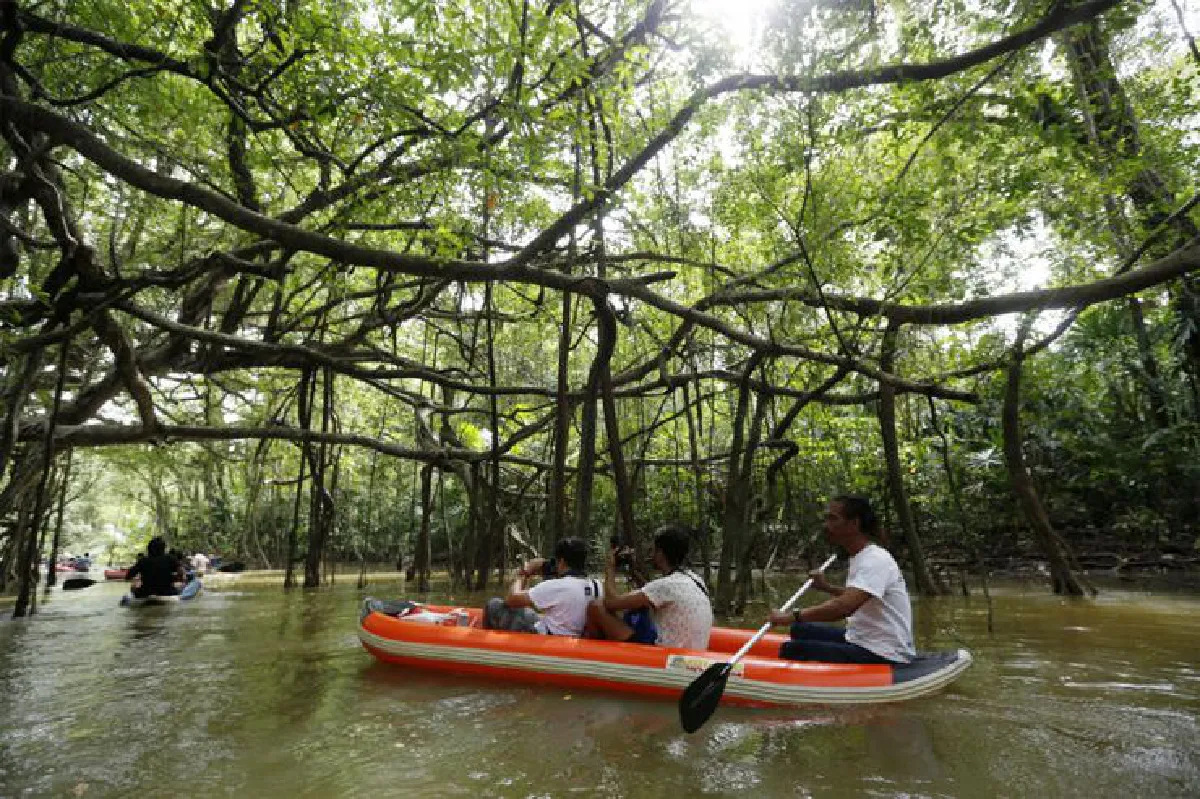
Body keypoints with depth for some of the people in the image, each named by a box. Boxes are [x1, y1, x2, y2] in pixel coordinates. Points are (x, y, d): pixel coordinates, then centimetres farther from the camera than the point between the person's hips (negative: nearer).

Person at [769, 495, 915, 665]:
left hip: (883, 656, -10)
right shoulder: (859, 556, 10)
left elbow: (844, 607, -35)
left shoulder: (875, 560, -21)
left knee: (791, 650, -20)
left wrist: (791, 617, -30)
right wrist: (827, 587, 15)